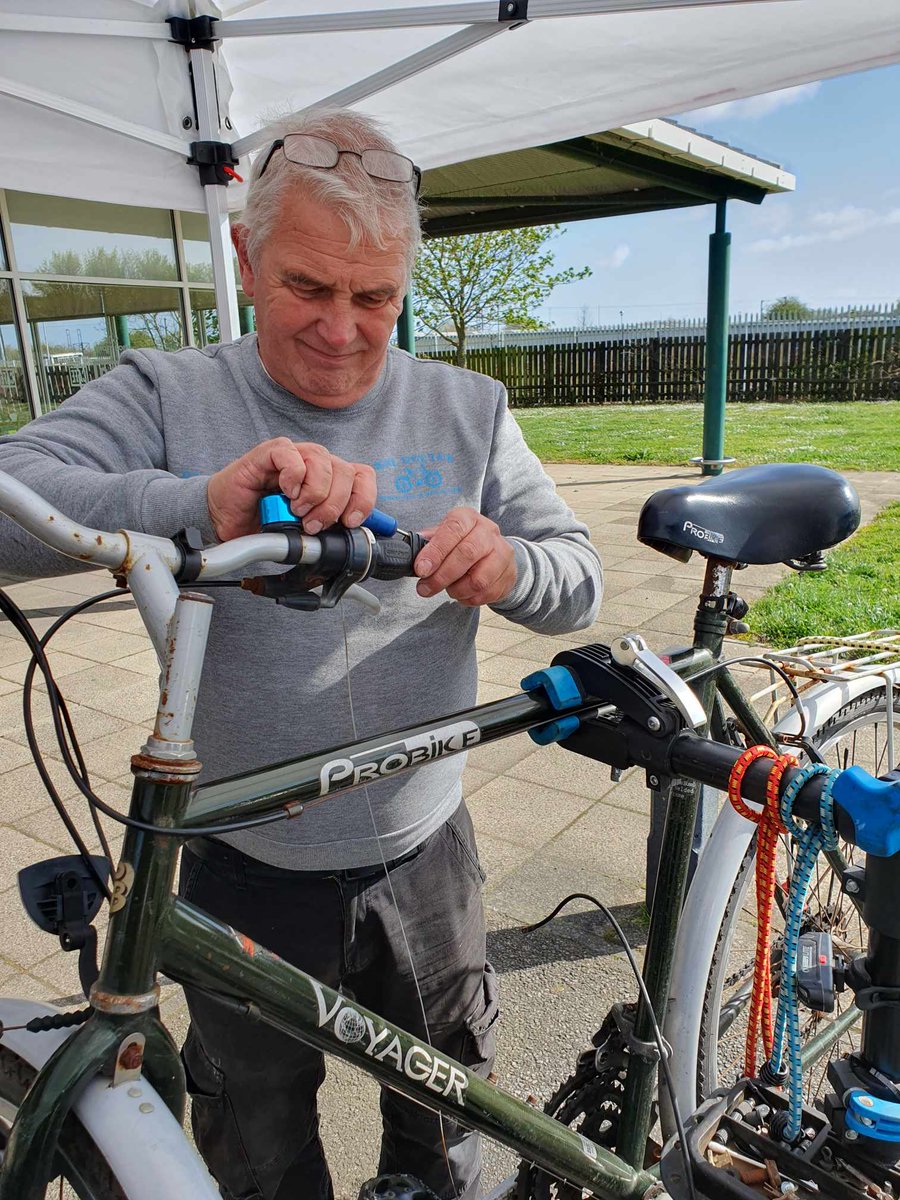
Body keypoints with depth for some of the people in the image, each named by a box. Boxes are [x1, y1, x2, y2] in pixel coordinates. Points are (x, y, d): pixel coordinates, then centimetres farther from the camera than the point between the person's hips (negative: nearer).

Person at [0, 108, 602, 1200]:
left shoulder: (467, 410, -2)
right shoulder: (167, 396, -8)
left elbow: (580, 582, -3)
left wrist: (509, 566, -27)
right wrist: (202, 505, -40)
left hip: (423, 859, 2)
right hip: (247, 873, -1)